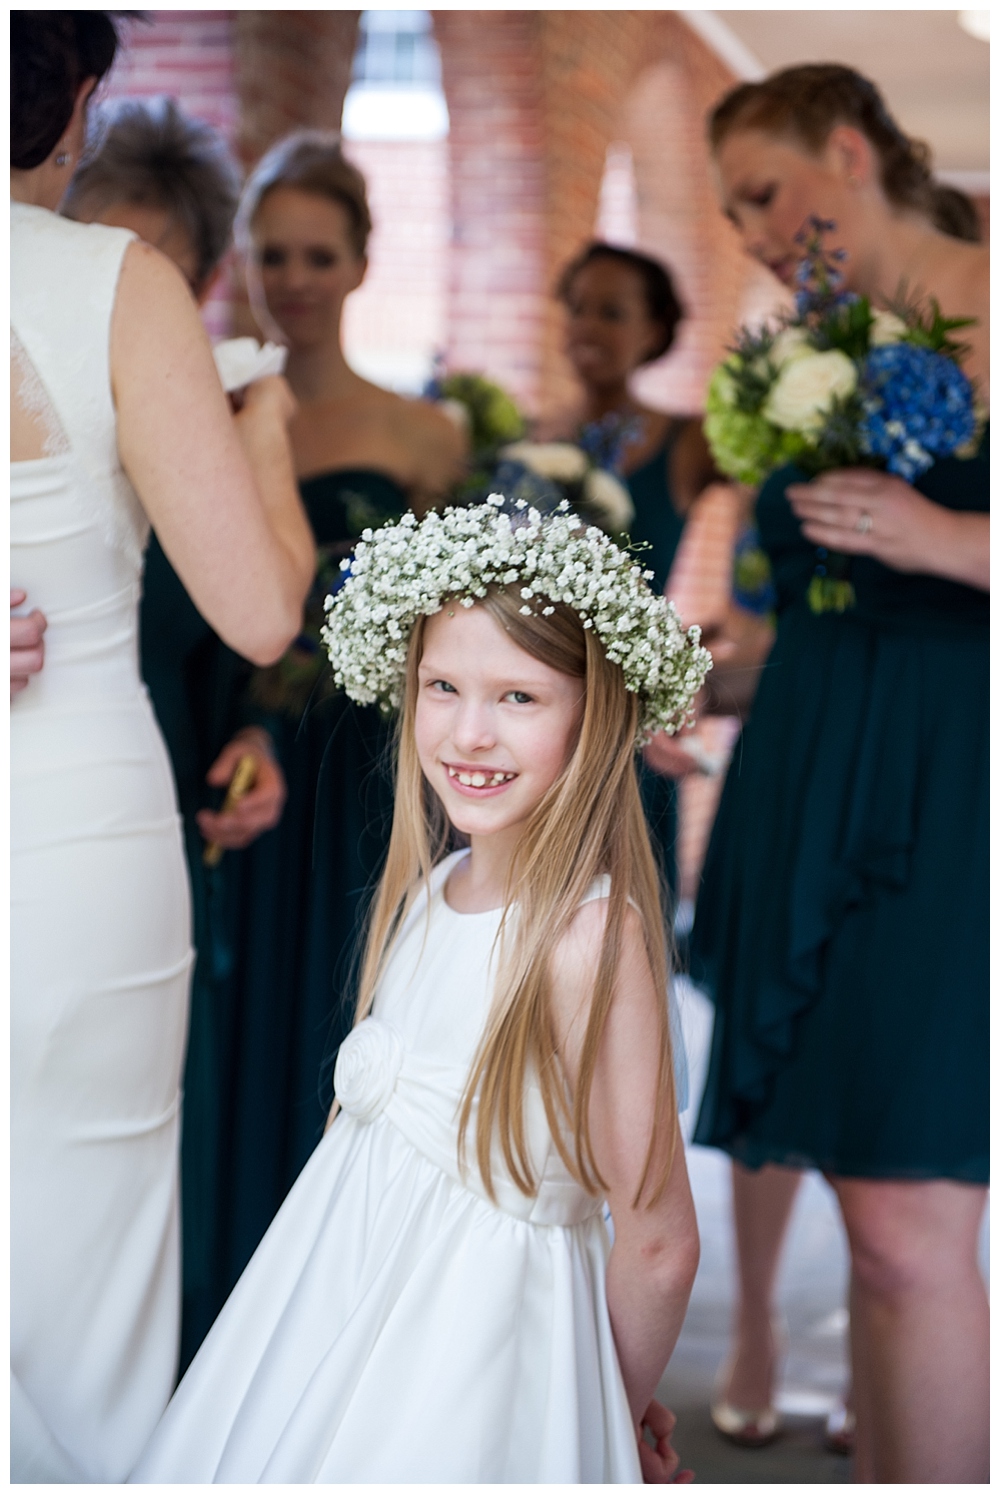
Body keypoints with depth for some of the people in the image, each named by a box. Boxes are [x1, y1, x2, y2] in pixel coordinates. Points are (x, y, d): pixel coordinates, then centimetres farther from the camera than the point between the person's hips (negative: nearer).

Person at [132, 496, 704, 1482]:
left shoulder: (588, 936, -23)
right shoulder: (428, 891, 0)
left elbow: (659, 1244, -18)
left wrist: (621, 1415, -3)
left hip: (478, 1329, -7)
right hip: (340, 1283, 7)